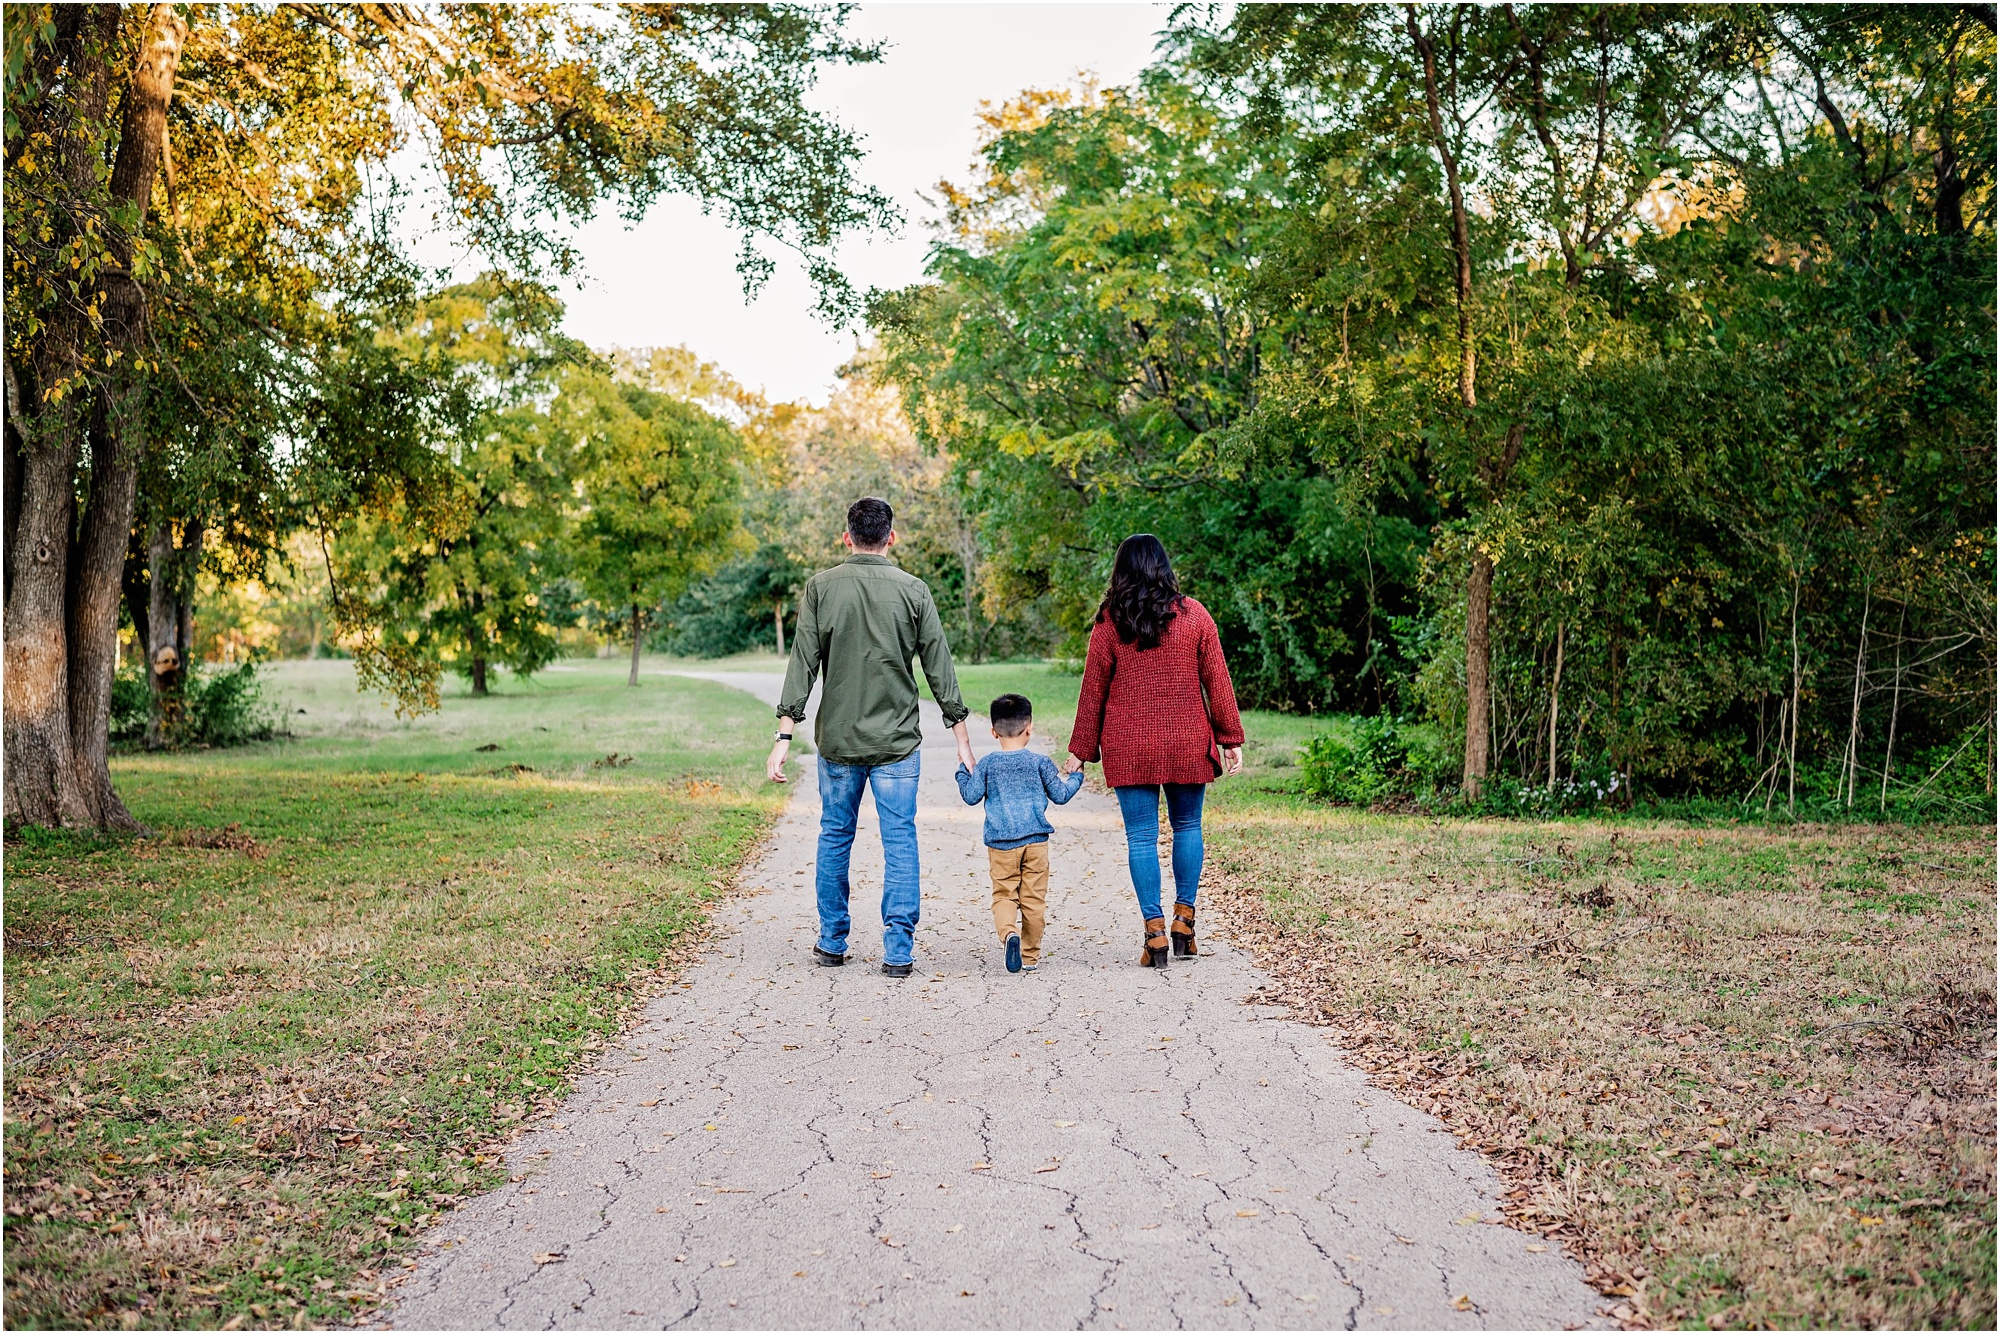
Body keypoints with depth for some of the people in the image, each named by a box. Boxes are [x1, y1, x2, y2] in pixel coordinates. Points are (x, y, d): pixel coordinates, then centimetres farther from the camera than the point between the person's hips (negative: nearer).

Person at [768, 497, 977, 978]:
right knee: (900, 840, 3)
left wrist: (784, 736, -4)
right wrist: (961, 736, 6)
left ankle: (832, 943, 22)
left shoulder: (821, 587, -2)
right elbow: (940, 668, -1)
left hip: (837, 739, 1)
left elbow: (802, 664, -5)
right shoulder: (913, 591, -3)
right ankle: (898, 950, 2)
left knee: (834, 837, 14)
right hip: (897, 740, -1)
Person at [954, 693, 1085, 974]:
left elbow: (971, 796, 3)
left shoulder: (987, 765, 0)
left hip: (1001, 843, 0)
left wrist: (963, 772, 20)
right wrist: (1075, 778, 23)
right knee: (1033, 898, 7)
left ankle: (1009, 933, -25)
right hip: (1035, 840, 0)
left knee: (1004, 895, 4)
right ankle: (1031, 956, 11)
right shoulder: (1040, 763, 0)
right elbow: (1059, 795, 4)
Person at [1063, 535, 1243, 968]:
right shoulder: (1193, 614, 0)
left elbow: (1093, 689, 1)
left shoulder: (1109, 622, -3)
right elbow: (1216, 680, 2)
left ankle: (1155, 933, 0)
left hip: (1130, 748, -1)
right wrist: (1231, 738, 9)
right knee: (1187, 827, 16)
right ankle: (1184, 921, 15)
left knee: (1142, 837, 3)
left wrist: (1080, 751, 8)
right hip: (1187, 745, 1)